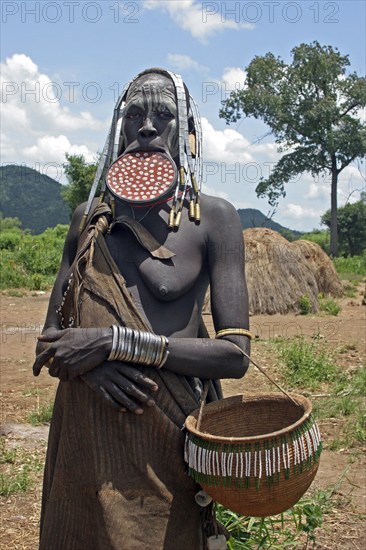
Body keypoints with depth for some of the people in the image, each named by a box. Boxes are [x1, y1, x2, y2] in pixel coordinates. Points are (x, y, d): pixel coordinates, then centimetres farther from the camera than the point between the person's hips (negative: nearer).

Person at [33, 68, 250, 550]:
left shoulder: (212, 217, -5)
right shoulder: (89, 217, 8)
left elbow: (234, 355, -12)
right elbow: (53, 334, 10)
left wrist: (116, 342, -19)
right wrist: (89, 361, -13)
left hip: (166, 440, -4)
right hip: (84, 437, 4)